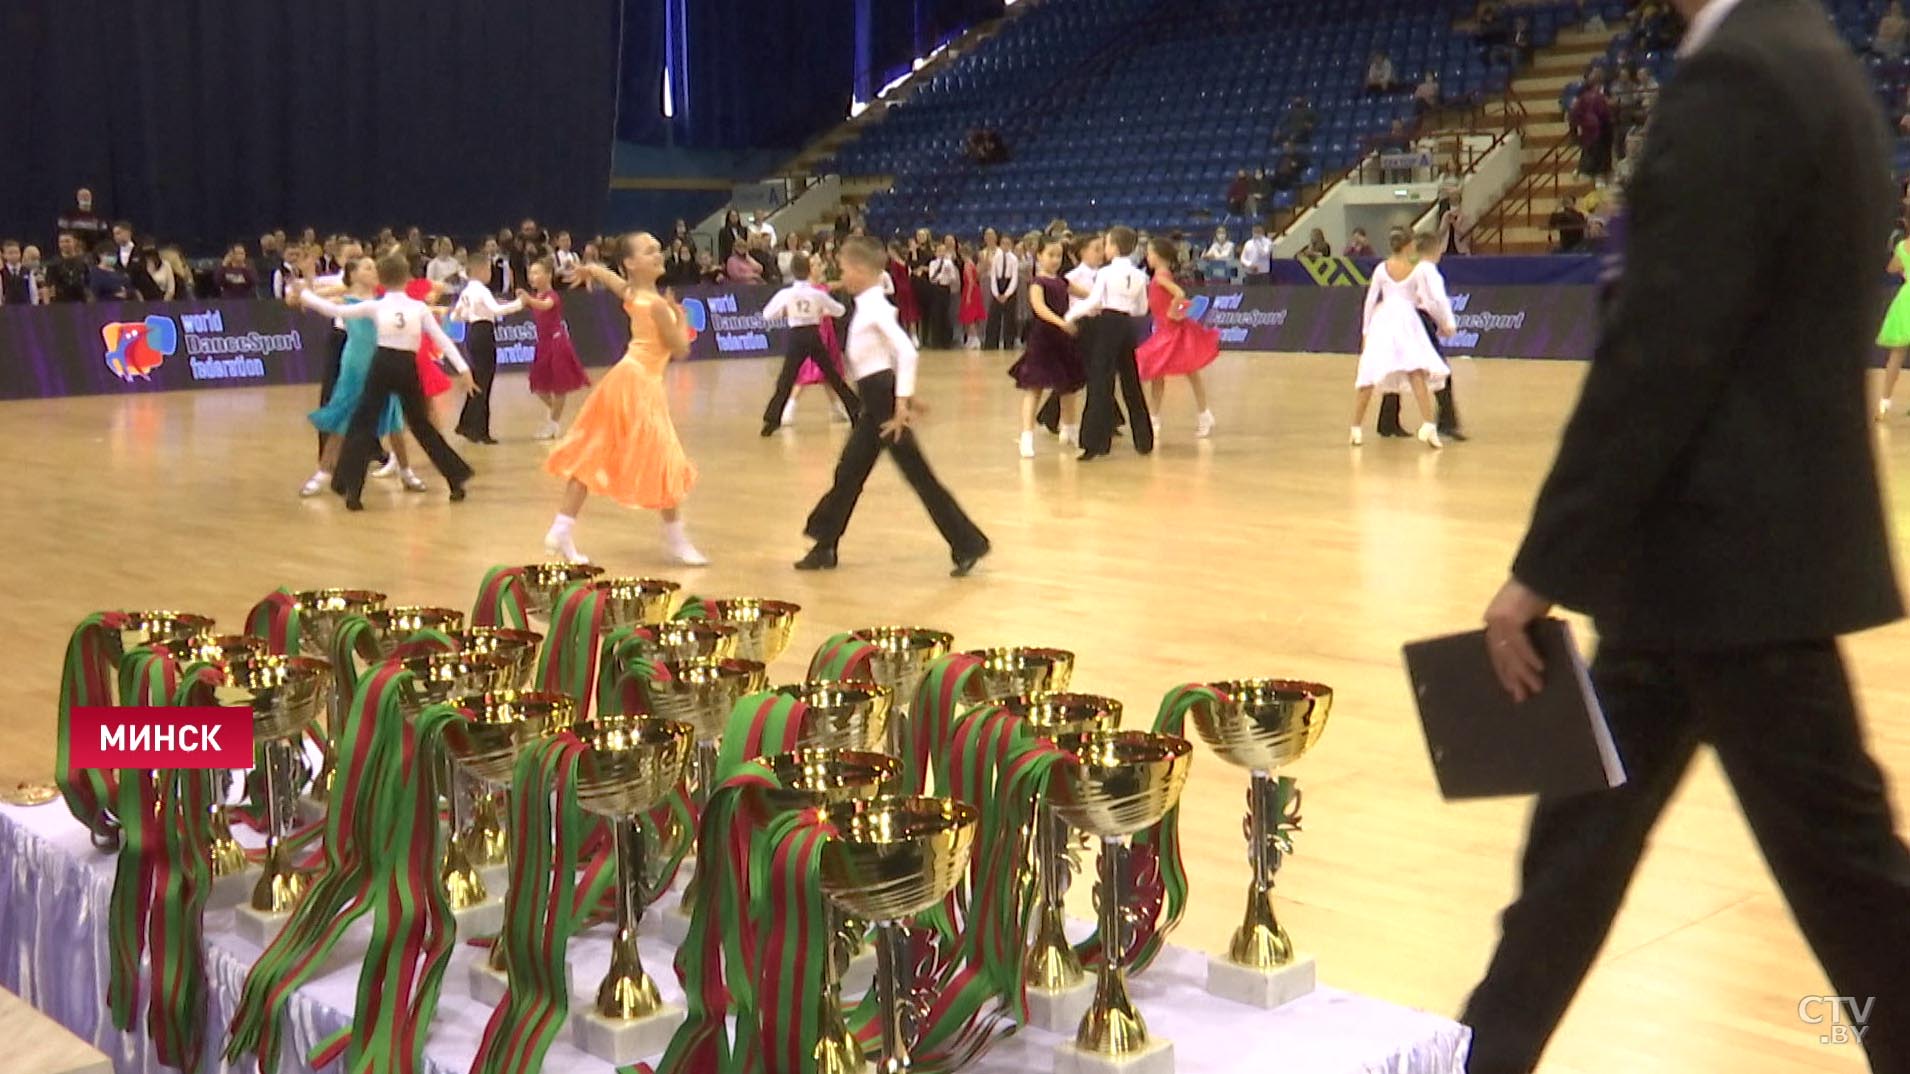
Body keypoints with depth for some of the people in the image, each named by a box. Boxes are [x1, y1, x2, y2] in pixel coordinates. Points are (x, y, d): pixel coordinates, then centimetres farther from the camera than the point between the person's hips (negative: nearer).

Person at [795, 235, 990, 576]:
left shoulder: (875, 308, -16)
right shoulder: (868, 305, 13)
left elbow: (907, 353, -25)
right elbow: (896, 352, 20)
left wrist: (901, 402, -25)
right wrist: (902, 396, 20)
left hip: (884, 399, -10)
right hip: (875, 401, 10)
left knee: (919, 476, -6)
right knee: (848, 473, 14)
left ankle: (968, 546, -1)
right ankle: (825, 547, 23)